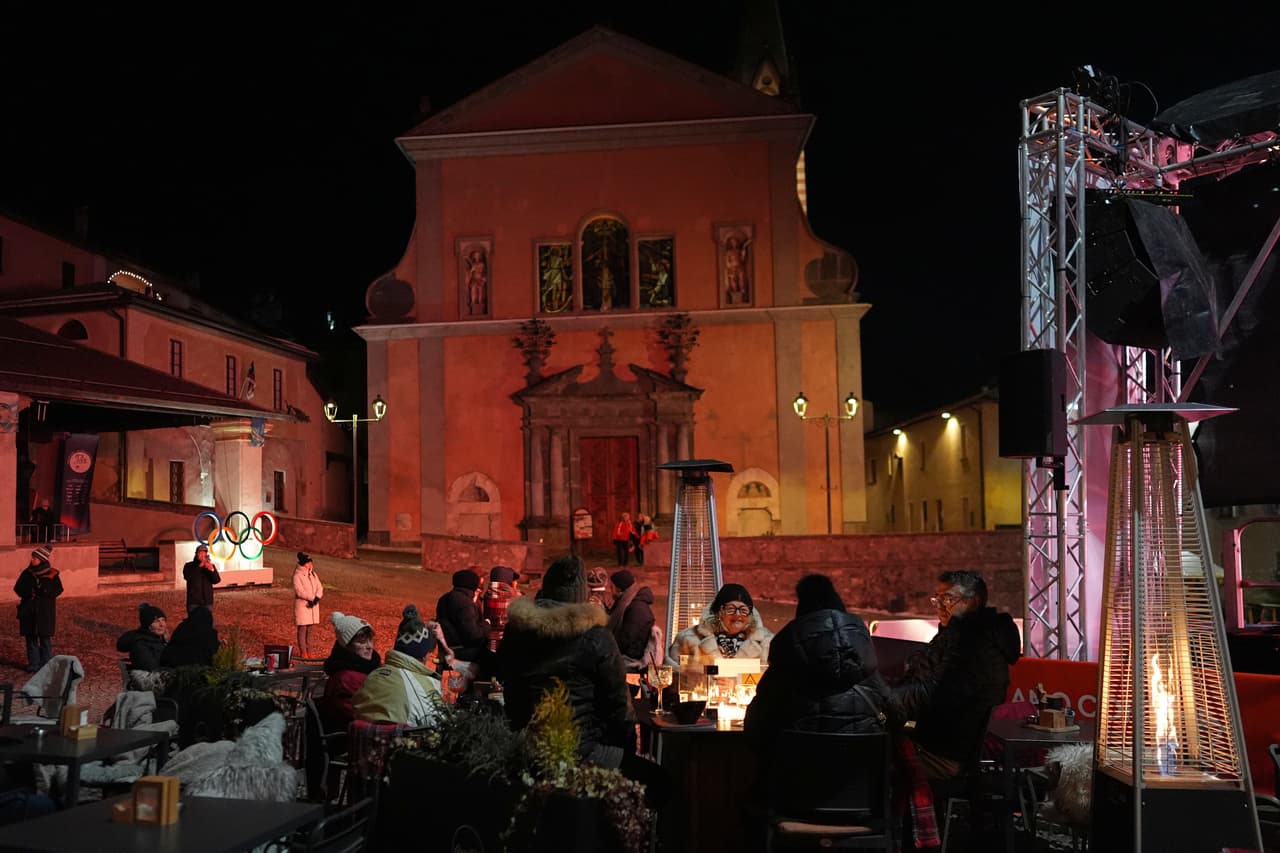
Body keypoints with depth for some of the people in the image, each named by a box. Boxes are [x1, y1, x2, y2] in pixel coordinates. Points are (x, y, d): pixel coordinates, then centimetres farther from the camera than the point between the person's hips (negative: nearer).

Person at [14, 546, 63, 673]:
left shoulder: (51, 574, -6)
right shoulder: (27, 573, 4)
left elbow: (58, 590, -12)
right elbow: (18, 589, -1)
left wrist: (41, 588, -21)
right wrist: (31, 590, -17)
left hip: (45, 611, -3)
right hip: (28, 610, 3)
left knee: (45, 638, 1)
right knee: (31, 637, 7)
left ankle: (45, 665, 9)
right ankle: (33, 663, 17)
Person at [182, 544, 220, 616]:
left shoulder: (210, 566, 8)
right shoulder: (189, 566, 3)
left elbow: (217, 580, -4)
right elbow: (187, 577, -17)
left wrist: (212, 570, -24)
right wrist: (199, 566, -25)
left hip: (207, 601, 2)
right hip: (194, 602, -2)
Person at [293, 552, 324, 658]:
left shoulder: (313, 574, 11)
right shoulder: (297, 575, -10)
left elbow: (320, 587, 6)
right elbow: (300, 591, -18)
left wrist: (317, 598, -13)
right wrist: (312, 598, -19)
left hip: (312, 605, 6)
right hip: (301, 605, -6)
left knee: (310, 629, 9)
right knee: (302, 629, -2)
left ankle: (308, 651, 16)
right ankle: (303, 652, 5)